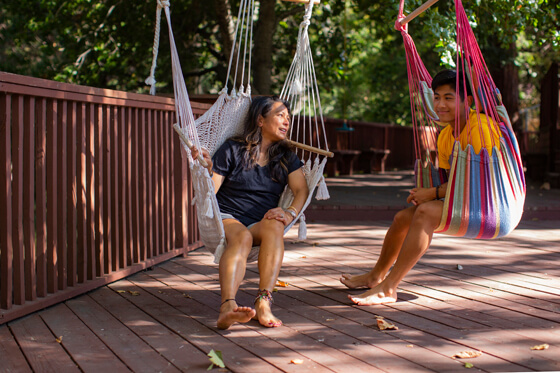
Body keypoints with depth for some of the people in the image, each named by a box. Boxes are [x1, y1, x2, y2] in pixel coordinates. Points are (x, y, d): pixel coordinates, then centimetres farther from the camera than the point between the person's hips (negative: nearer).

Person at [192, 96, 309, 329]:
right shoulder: (232, 150, 5)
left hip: (261, 223, 3)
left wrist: (290, 214, -17)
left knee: (274, 226, -34)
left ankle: (263, 304, -50)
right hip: (226, 218, -3)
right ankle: (227, 307, -62)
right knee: (241, 237, -38)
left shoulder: (286, 157, 17)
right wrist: (206, 169, -20)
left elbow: (301, 189, 3)